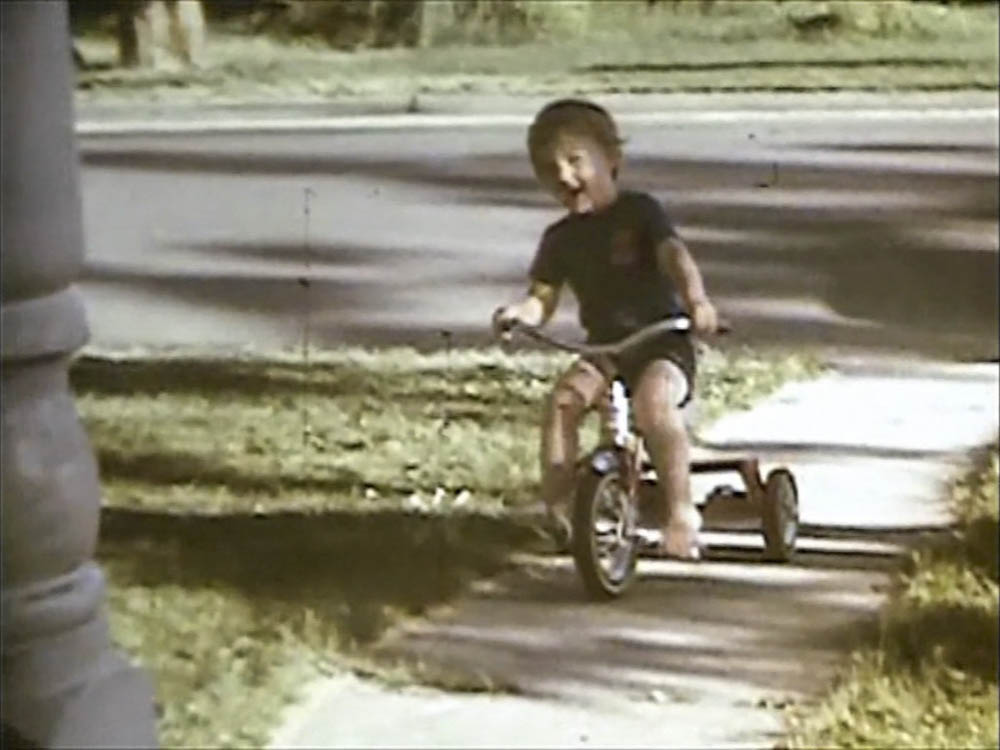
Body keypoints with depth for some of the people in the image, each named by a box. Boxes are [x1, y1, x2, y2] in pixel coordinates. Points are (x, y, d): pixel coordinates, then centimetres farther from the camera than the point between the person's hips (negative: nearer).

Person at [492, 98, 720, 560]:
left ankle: (681, 509, -21)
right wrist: (520, 312, -19)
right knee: (563, 398, -25)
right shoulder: (561, 238, 9)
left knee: (653, 400, -34)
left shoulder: (639, 212, -4)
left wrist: (696, 299, -40)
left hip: (663, 342, -4)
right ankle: (557, 508, -18)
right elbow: (543, 298, 6)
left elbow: (675, 255, -19)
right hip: (603, 347, 4)